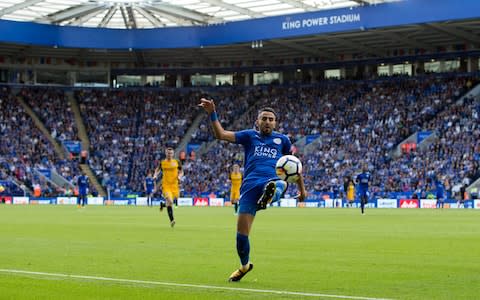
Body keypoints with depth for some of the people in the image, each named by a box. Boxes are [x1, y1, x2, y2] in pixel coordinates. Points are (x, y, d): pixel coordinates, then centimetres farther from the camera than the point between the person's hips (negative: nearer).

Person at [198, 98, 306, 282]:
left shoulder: (282, 140, 19)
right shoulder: (249, 136, 15)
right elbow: (221, 135, 5)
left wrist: (301, 188, 31)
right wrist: (212, 114, -7)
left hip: (272, 181, 0)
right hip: (250, 185, 0)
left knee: (280, 184, -40)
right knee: (241, 231, -1)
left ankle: (270, 194, -73)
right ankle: (244, 266, 21)